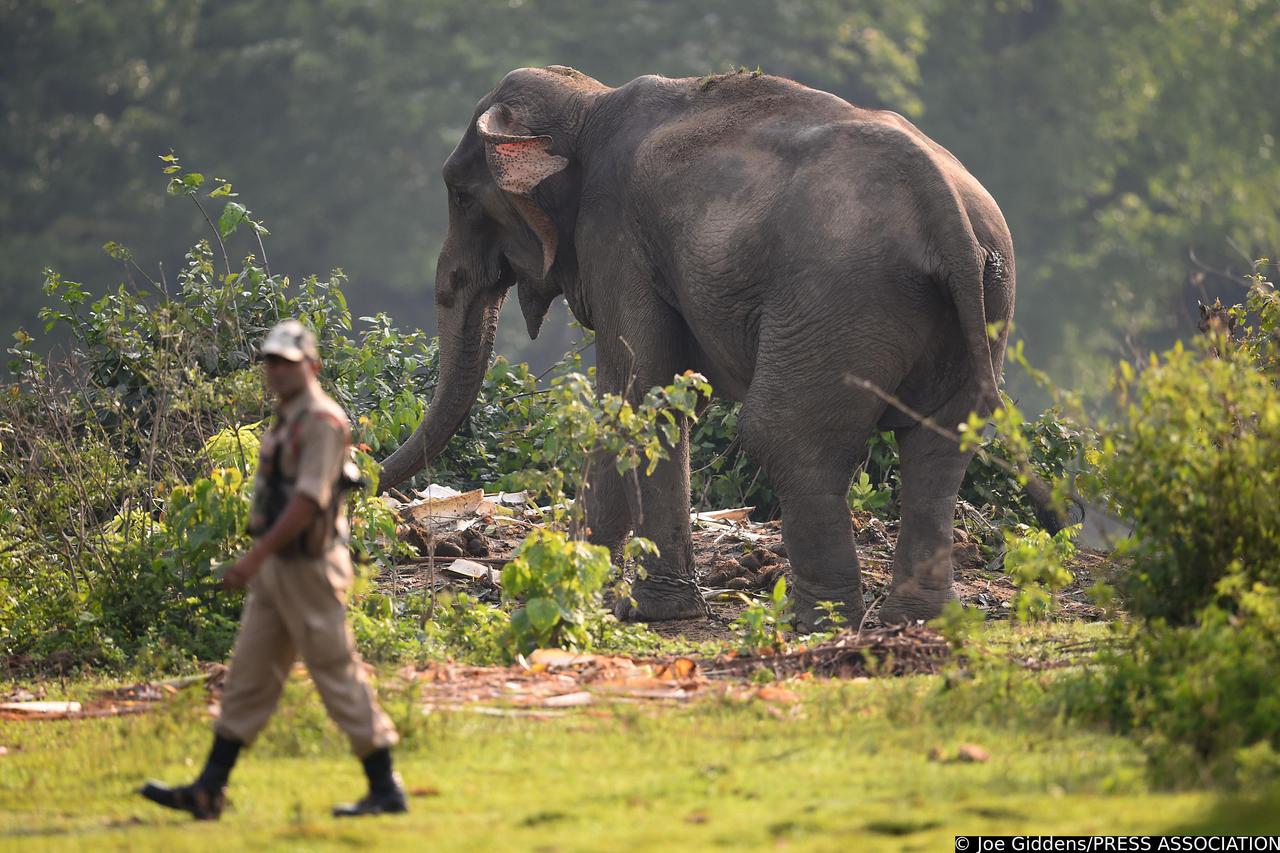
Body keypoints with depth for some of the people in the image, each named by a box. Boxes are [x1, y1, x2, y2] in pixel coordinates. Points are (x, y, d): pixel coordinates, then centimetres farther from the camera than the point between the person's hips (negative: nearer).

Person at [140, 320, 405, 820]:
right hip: (276, 568, 10)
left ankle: (385, 789, 1)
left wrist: (257, 556, -26)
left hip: (308, 567, -10)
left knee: (339, 677, -5)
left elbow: (308, 500, -23)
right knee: (247, 679, 8)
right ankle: (209, 791, 9)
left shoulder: (321, 421, -14)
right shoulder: (287, 419, 16)